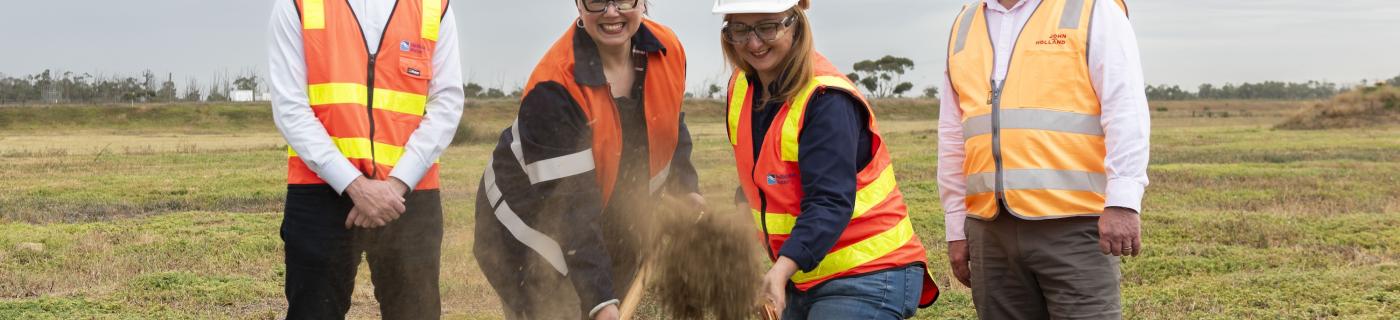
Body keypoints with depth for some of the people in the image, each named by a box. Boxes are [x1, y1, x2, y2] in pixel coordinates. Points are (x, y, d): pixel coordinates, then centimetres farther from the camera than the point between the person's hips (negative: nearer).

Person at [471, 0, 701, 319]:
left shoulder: (669, 50, -12)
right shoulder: (554, 86, -31)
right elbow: (571, 204, -32)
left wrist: (686, 188, -1)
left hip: (617, 226, 6)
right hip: (531, 223, -6)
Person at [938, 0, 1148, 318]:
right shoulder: (964, 26, 18)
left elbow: (1126, 112, -8)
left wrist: (1123, 202, -19)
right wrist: (957, 230, 16)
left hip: (1074, 224, -5)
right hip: (991, 230, 5)